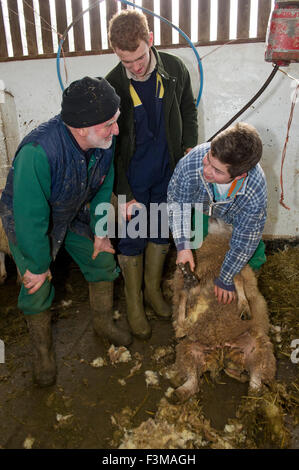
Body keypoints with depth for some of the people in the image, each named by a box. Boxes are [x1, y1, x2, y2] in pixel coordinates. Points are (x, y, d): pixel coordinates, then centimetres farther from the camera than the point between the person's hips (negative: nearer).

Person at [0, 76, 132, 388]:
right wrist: (38, 265, -21)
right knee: (37, 289, 1)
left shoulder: (104, 141, -21)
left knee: (103, 262, 10)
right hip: (26, 219, -5)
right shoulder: (39, 152, -42)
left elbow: (103, 187, -2)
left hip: (74, 214, 6)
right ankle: (42, 350, 29)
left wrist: (100, 230, -4)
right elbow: (30, 217, -33)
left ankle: (103, 324, 36)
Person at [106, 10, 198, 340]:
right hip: (133, 178, -3)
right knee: (132, 240, 5)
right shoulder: (112, 86, -16)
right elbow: (110, 146, -12)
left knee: (161, 232, 15)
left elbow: (188, 109, 12)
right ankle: (134, 304, 26)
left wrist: (189, 148, 1)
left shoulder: (175, 69, -7)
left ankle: (153, 290, 38)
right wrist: (123, 195, -13)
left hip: (168, 172, 4)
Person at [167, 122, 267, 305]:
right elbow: (177, 201, -22)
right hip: (199, 210, 1)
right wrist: (183, 246, -29)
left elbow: (244, 241, -26)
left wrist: (225, 280, -14)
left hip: (231, 221, 0)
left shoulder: (256, 193, -43)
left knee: (254, 257, 1)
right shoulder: (192, 162, -44)